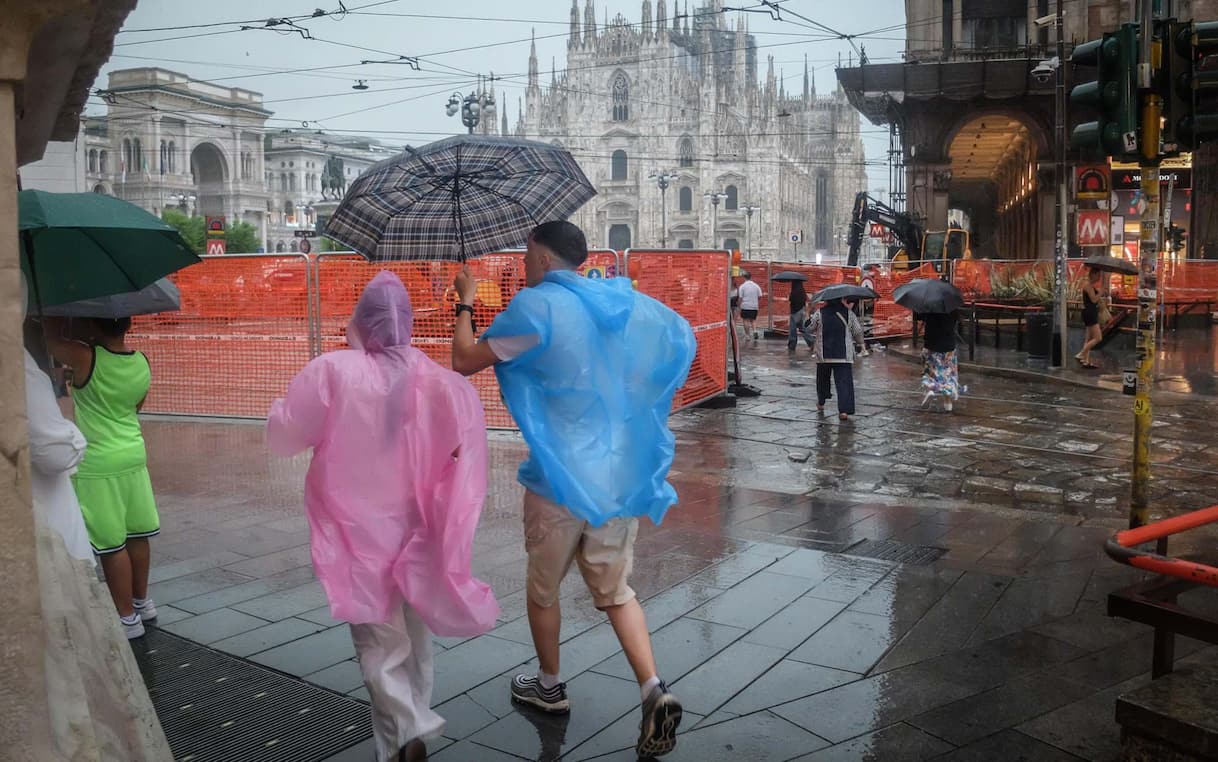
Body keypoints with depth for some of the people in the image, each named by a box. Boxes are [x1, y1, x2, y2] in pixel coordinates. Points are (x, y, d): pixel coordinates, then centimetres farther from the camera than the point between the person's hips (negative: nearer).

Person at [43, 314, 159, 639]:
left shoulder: (85, 359, -19)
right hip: (134, 457, 6)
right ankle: (142, 602, 32)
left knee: (111, 545, 2)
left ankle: (127, 619, 10)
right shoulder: (142, 363, -2)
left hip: (98, 466, -6)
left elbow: (53, 338, 0)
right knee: (136, 535, 17)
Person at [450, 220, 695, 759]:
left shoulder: (538, 306, -11)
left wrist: (465, 302, 9)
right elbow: (684, 340, 21)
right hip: (623, 474, 5)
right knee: (615, 591, 17)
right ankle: (654, 690, 0)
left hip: (561, 476, -5)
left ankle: (550, 687, 35)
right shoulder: (632, 305, 7)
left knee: (542, 589, 19)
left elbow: (464, 360, -7)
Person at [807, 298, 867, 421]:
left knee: (823, 379, 21)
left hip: (823, 354, 1)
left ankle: (821, 403, 37)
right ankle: (844, 410, -15)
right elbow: (858, 331, 4)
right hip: (844, 355, -1)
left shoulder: (819, 313, -5)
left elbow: (809, 328, 2)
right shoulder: (848, 313, -1)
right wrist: (861, 342, 23)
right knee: (844, 381, -4)